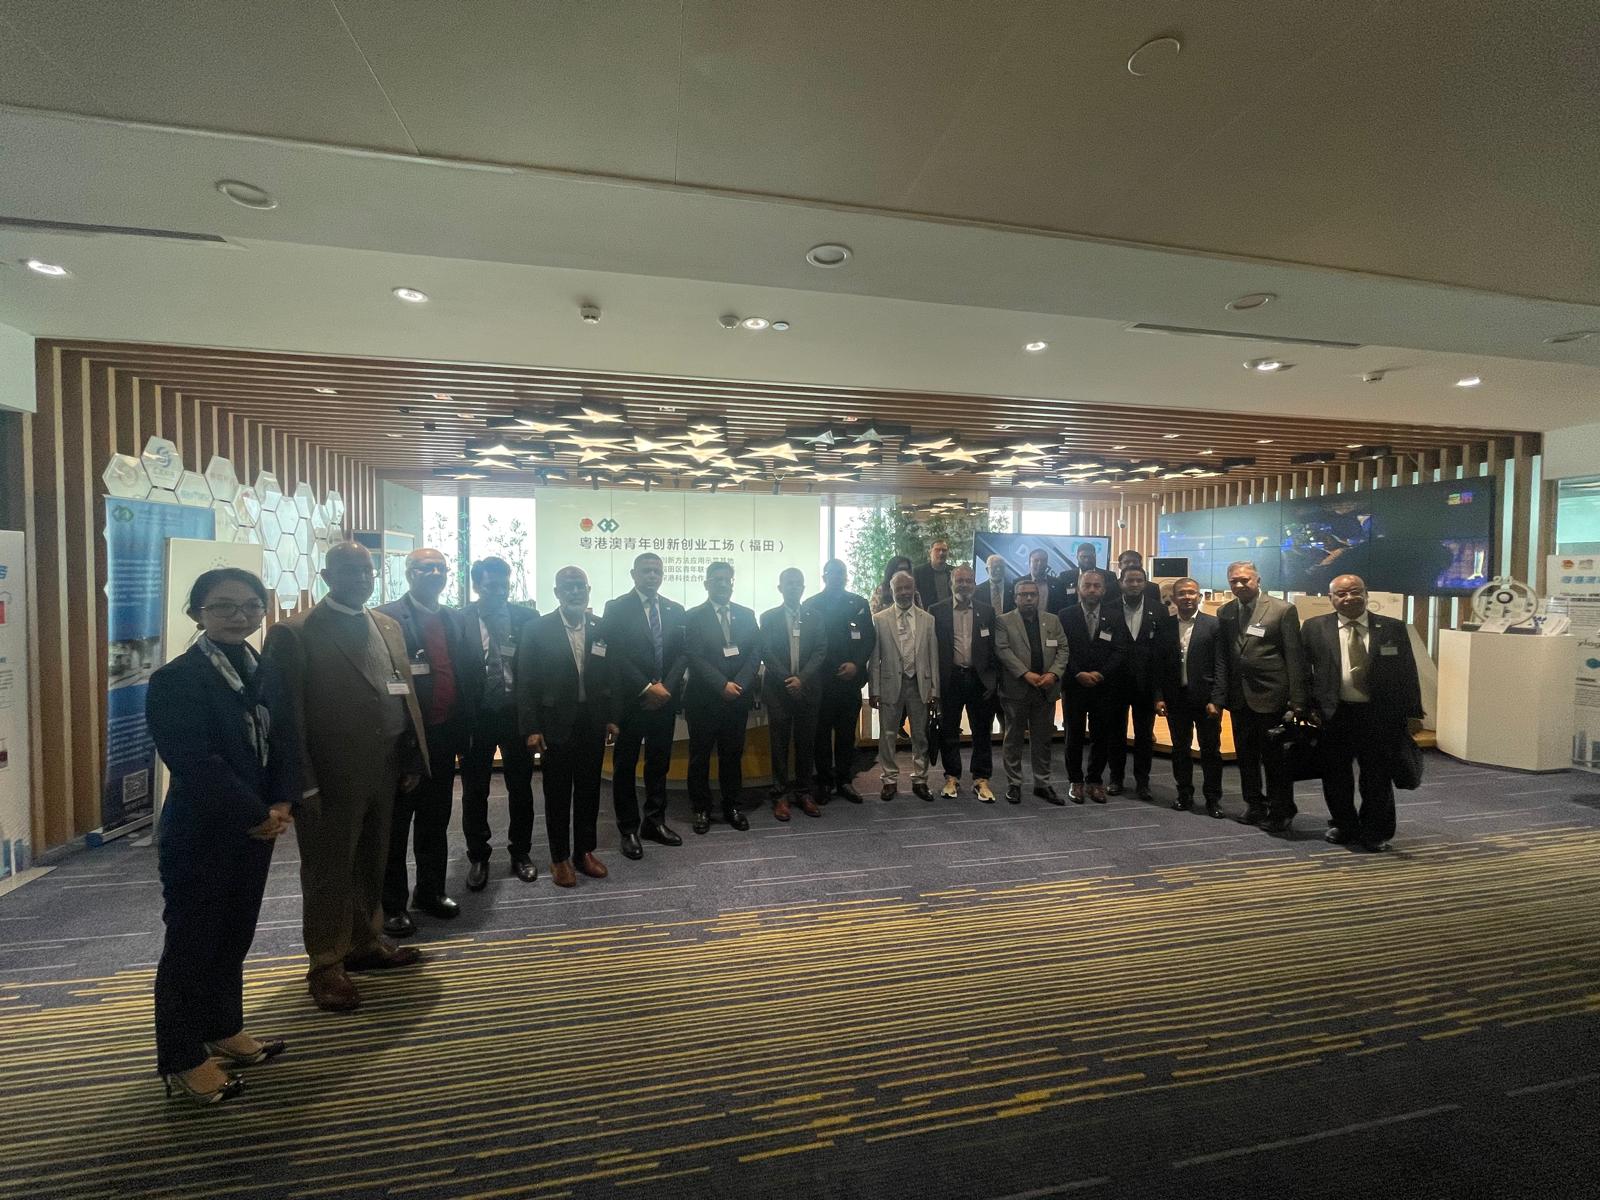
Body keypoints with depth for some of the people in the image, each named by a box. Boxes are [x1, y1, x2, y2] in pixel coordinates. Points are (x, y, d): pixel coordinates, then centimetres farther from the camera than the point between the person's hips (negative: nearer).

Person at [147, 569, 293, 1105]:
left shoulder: (265, 671, 5)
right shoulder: (176, 679, -15)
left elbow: (283, 743, 6)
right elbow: (195, 764, -20)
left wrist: (281, 804, -7)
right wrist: (256, 816, -17)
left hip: (254, 830, 6)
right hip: (199, 836, -6)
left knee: (235, 935, 18)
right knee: (191, 942, 7)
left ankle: (223, 1029, 36)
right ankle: (182, 1060, 23)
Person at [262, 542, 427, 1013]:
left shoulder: (389, 627, 9)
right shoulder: (294, 633, -9)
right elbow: (288, 713, -11)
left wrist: (413, 760, 7)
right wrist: (303, 784, -13)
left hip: (385, 774, 6)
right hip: (331, 779, -5)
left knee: (372, 866, 19)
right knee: (329, 872, 10)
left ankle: (365, 942, 37)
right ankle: (326, 964, 27)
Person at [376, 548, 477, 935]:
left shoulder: (455, 619, 10)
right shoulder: (386, 617, -9)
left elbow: (473, 669, 12)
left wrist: (465, 721, 4)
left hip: (444, 736, 6)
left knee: (436, 820, 17)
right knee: (395, 824, 7)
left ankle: (430, 891, 32)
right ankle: (391, 904, 20)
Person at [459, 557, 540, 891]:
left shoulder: (527, 616, -3)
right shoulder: (460, 619, -5)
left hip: (517, 714, 1)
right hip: (476, 716, 0)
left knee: (521, 787, 13)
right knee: (474, 790, 12)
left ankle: (521, 851, 30)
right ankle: (477, 857, 29)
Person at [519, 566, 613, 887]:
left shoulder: (602, 628, 3)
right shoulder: (537, 628, -5)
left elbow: (610, 676, 7)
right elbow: (526, 682, -6)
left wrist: (612, 717, 4)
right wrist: (531, 728, -10)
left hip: (593, 724, 3)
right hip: (556, 725, -3)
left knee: (589, 791, 12)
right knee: (557, 794, 9)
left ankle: (584, 851, 28)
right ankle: (559, 857, 24)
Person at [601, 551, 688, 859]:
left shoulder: (675, 610, 8)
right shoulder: (616, 608, -5)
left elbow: (682, 653, 5)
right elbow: (615, 655, -12)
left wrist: (666, 687, -9)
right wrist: (646, 689, -16)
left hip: (664, 699, 4)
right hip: (630, 701, -4)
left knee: (659, 763, 12)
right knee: (625, 765, 7)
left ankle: (655, 822, 25)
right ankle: (629, 830, 18)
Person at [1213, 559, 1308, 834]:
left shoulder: (1283, 610, -6)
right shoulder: (1225, 613, 6)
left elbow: (1295, 657, -8)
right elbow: (1221, 658, 6)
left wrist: (1297, 700, -11)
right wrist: (1218, 697, 2)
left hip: (1271, 696, -4)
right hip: (1239, 698, 5)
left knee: (1275, 759, 4)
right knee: (1246, 757, 14)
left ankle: (1280, 812, 19)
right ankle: (1255, 806, 29)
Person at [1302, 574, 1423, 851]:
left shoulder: (1393, 628, 3)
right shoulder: (1314, 628, 1)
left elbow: (1407, 673, 5)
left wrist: (1413, 713, 2)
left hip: (1380, 715, 0)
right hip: (1333, 715, 0)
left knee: (1378, 778, 9)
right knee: (1335, 776, 10)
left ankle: (1375, 833, 26)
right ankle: (1344, 826, 30)